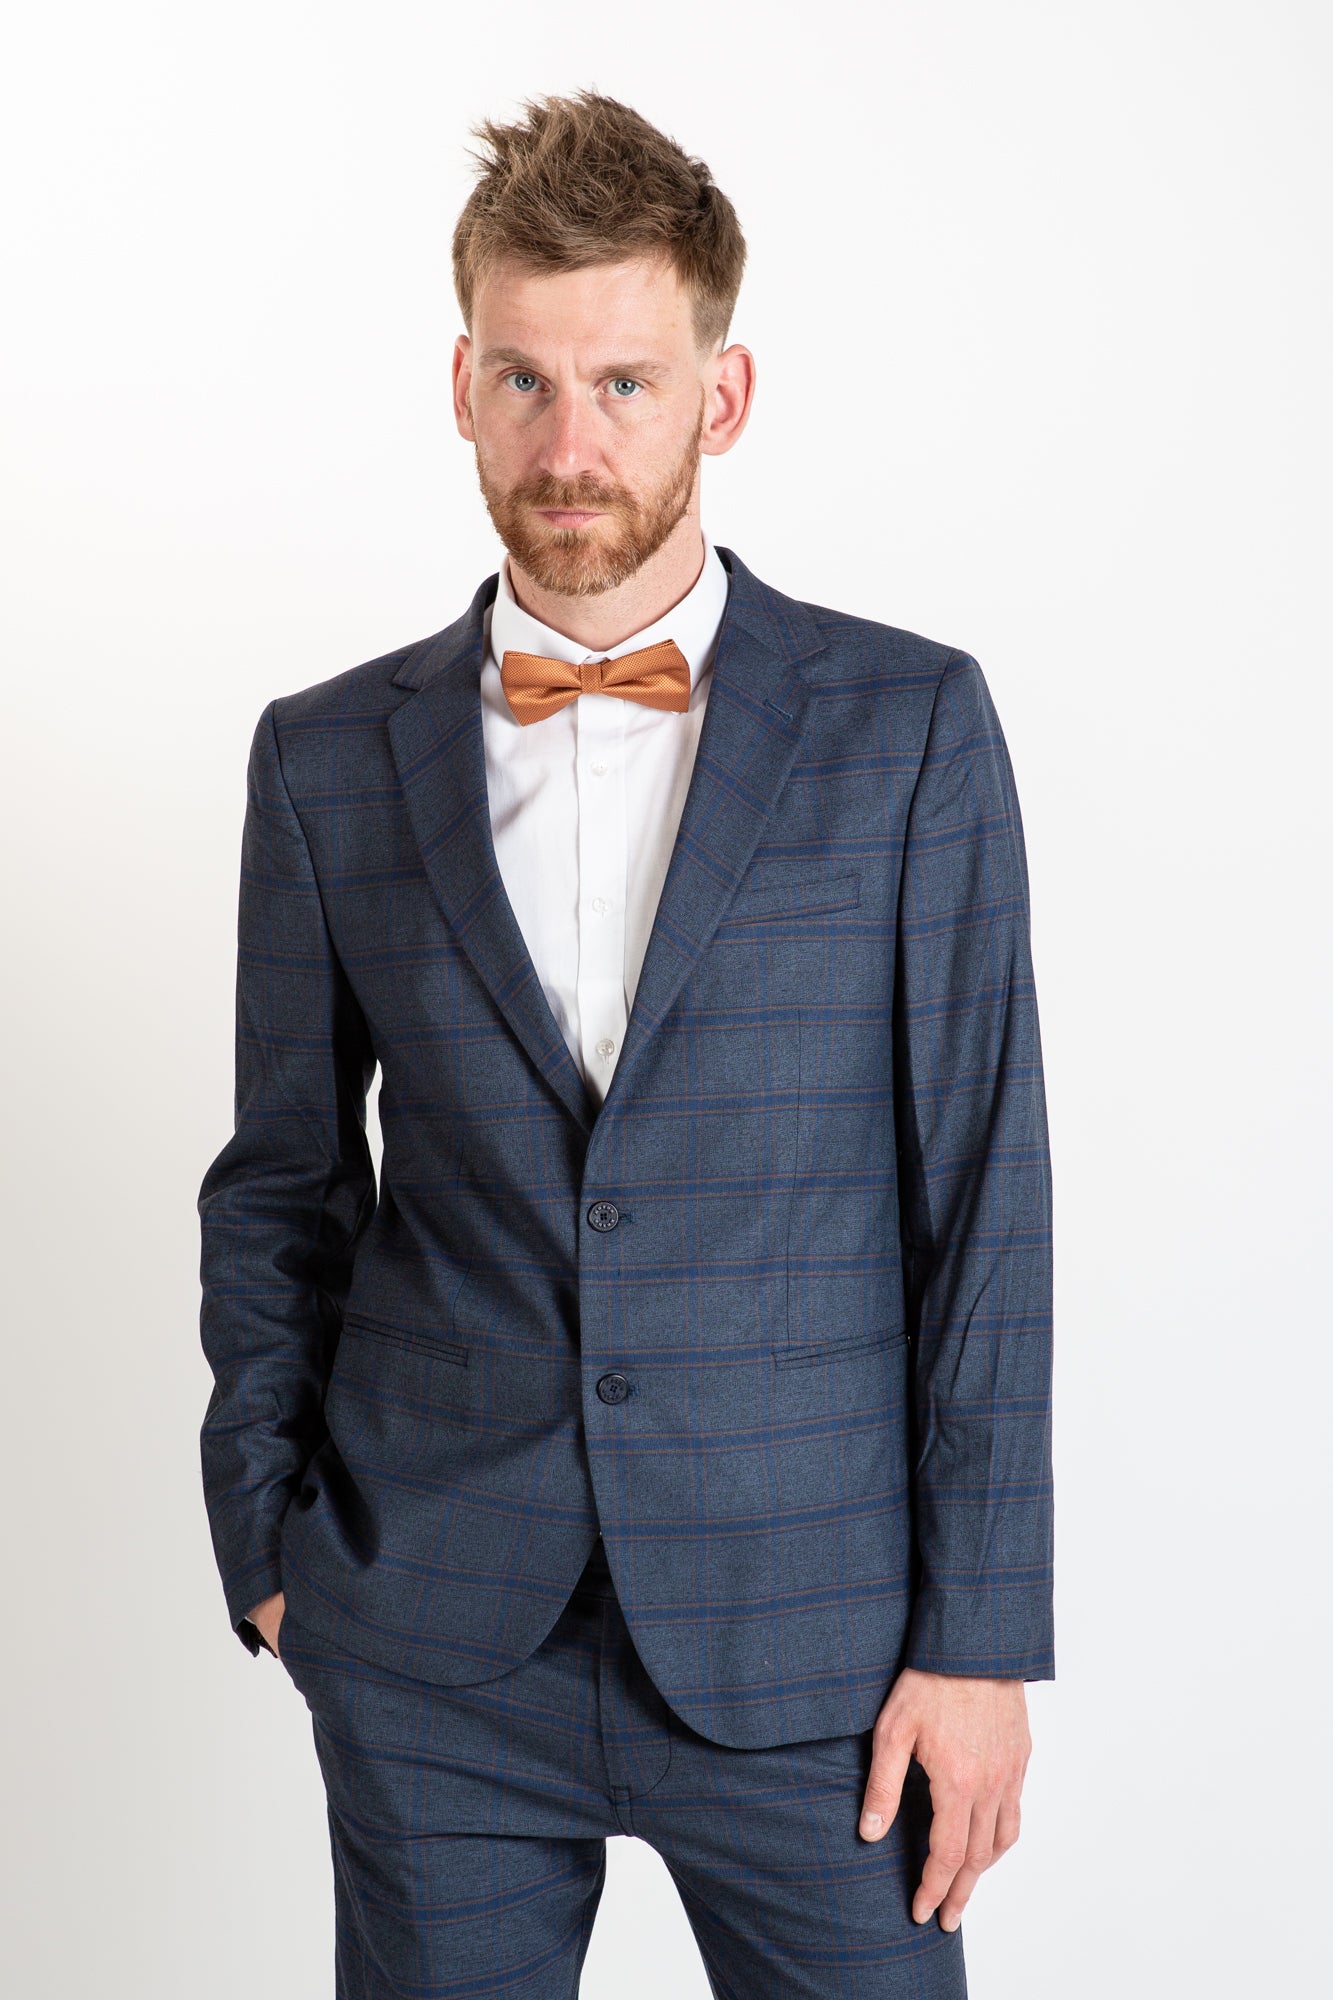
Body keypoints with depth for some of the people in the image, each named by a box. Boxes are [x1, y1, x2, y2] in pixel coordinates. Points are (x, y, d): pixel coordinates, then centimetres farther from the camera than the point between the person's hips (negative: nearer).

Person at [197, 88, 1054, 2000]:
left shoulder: (909, 728, -2)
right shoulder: (330, 760, 4)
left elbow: (986, 1199, -3)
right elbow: (282, 1191, 10)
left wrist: (980, 1631, -5)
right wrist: (265, 1545, 8)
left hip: (806, 1648, -1)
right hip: (432, 1657, 2)